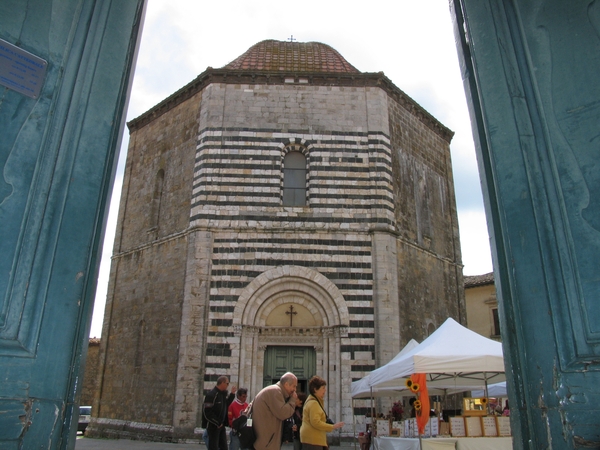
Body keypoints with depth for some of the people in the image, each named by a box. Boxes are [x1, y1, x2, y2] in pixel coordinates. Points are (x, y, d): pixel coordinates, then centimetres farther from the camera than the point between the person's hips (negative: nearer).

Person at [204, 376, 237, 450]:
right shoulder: (212, 395, -20)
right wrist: (217, 423, -18)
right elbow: (207, 412, -23)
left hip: (221, 425, 9)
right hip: (213, 426, -9)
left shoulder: (223, 393, 9)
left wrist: (232, 394, 6)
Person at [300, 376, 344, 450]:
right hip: (312, 440, -11)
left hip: (314, 439, 11)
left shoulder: (312, 401, 19)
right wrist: (332, 427, -17)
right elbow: (315, 422, -23)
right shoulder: (313, 403, -15)